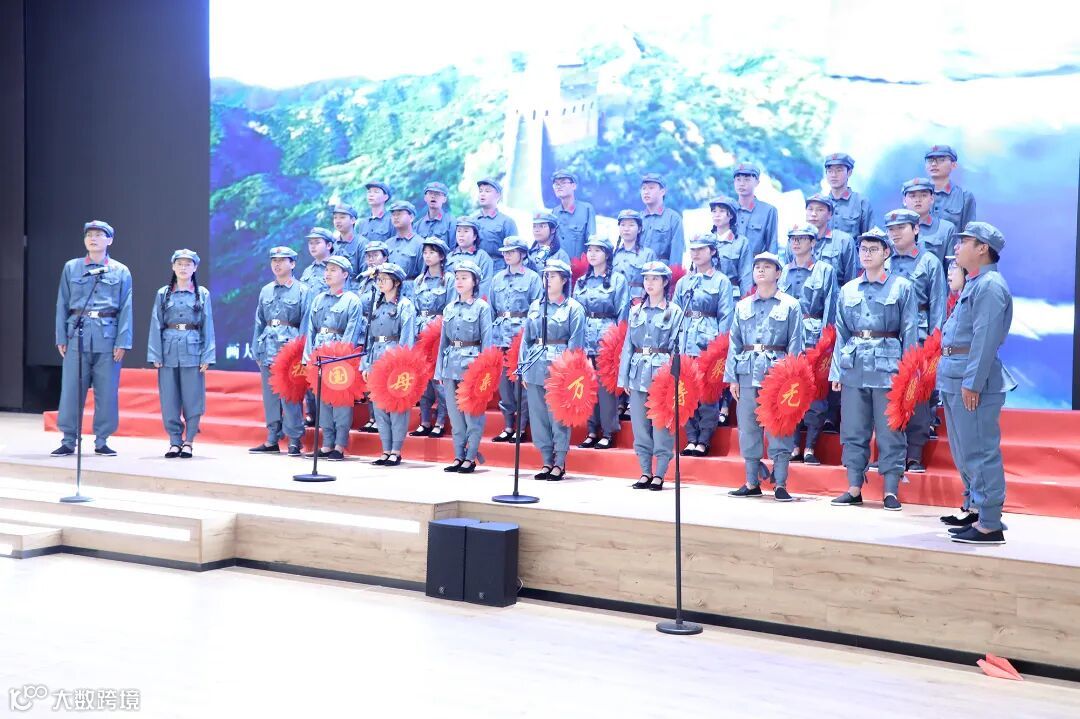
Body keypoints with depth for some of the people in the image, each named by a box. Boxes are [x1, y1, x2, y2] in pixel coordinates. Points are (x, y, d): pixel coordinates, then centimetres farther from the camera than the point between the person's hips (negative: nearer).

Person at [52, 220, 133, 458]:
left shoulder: (121, 271, 7)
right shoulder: (71, 268, 10)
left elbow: (126, 309, 3)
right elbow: (62, 304, 10)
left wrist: (122, 342, -4)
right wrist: (61, 338, 3)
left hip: (108, 336, -1)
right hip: (77, 334, 1)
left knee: (107, 391, 2)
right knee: (71, 389, 0)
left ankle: (102, 441, 11)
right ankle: (68, 441, 9)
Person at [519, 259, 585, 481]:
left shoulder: (573, 308, -1)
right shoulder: (535, 306, 14)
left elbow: (575, 343, -5)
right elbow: (526, 339, 15)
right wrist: (523, 368, 9)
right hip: (536, 368, 5)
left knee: (558, 417, -1)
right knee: (538, 416, 7)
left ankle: (559, 463, 8)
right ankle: (547, 462, 17)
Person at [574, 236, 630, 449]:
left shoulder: (618, 279, 1)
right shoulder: (581, 282, 16)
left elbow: (622, 313, -3)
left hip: (607, 337, -5)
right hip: (584, 337, 5)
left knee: (606, 385, -5)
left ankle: (608, 432, 2)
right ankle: (592, 431, 13)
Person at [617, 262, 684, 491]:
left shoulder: (675, 312, 1)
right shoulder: (636, 312, 13)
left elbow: (677, 347, -2)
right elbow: (628, 345, 14)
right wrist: (624, 377, 9)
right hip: (638, 375, 5)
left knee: (661, 427, -3)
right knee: (639, 426, 7)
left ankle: (659, 475, 4)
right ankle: (645, 473, 15)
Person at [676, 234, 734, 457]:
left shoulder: (722, 281, 5)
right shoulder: (683, 282, 17)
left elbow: (726, 316, 0)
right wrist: (675, 342, 6)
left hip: (709, 344, -4)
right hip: (685, 343, 4)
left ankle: (703, 441, 0)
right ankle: (691, 439, 9)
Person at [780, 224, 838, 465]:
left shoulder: (825, 270, 5)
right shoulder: (783, 272, 16)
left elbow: (830, 308, 0)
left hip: (814, 338, -3)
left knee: (816, 393, -5)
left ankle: (810, 448, 1)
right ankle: (794, 447, 9)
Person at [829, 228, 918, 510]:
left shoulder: (902, 287, 3)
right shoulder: (848, 290, 13)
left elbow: (909, 333, 1)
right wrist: (836, 371, 8)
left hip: (887, 367, -4)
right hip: (853, 367, 4)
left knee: (889, 431, -1)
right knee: (853, 430, 6)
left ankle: (891, 491, 6)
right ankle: (854, 489, 13)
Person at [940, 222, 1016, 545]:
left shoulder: (989, 285, -14)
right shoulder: (974, 284, 19)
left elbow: (985, 339, -21)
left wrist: (972, 383, -23)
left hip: (973, 381, -11)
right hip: (955, 379, 11)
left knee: (979, 451, -9)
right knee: (964, 451, 18)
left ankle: (990, 525, -6)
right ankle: (974, 509, 30)